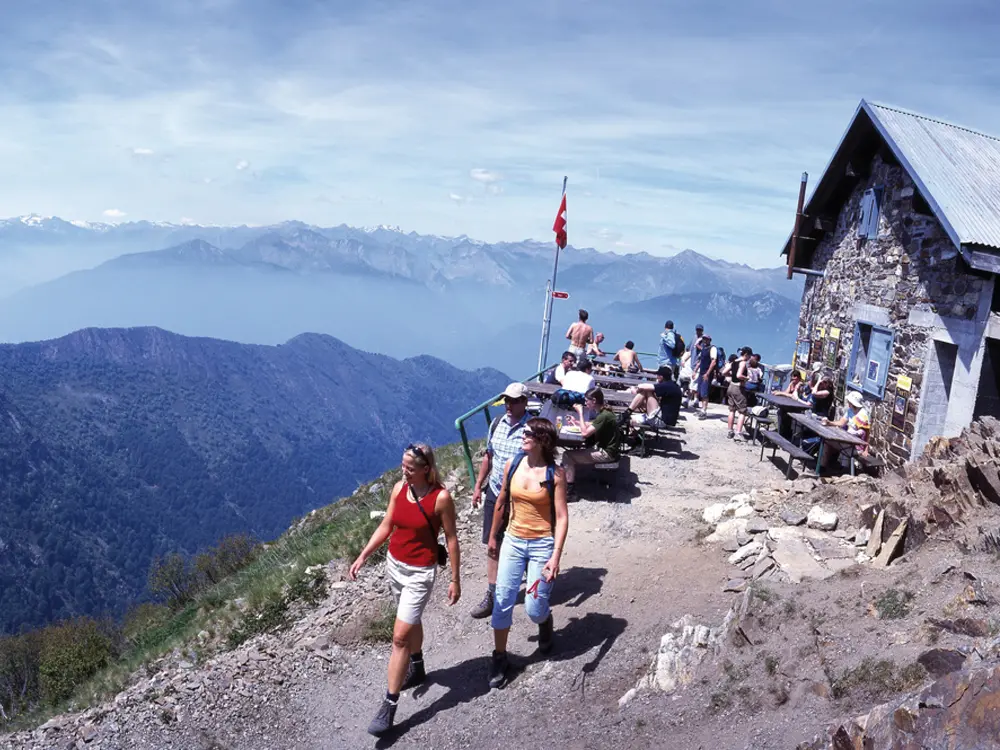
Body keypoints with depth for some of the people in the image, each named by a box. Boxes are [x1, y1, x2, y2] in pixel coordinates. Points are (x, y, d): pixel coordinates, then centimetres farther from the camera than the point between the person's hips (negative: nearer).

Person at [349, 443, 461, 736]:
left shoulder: (441, 498, -19)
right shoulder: (399, 488, -4)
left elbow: (451, 539, -11)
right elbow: (385, 527, 6)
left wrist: (455, 579, -8)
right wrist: (362, 557, 0)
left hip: (420, 572, -6)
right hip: (394, 564, 6)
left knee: (400, 636, -7)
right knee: (411, 621, 26)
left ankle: (389, 705, 2)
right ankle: (417, 668, 49)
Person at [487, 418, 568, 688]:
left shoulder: (555, 474, -14)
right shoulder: (512, 464, -3)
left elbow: (562, 517, -14)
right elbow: (502, 502, 10)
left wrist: (555, 556, -21)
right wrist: (493, 537, 17)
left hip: (542, 544, -3)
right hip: (513, 541, 3)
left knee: (534, 608, 1)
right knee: (503, 601, 2)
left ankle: (545, 623, 38)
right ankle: (499, 657, 20)